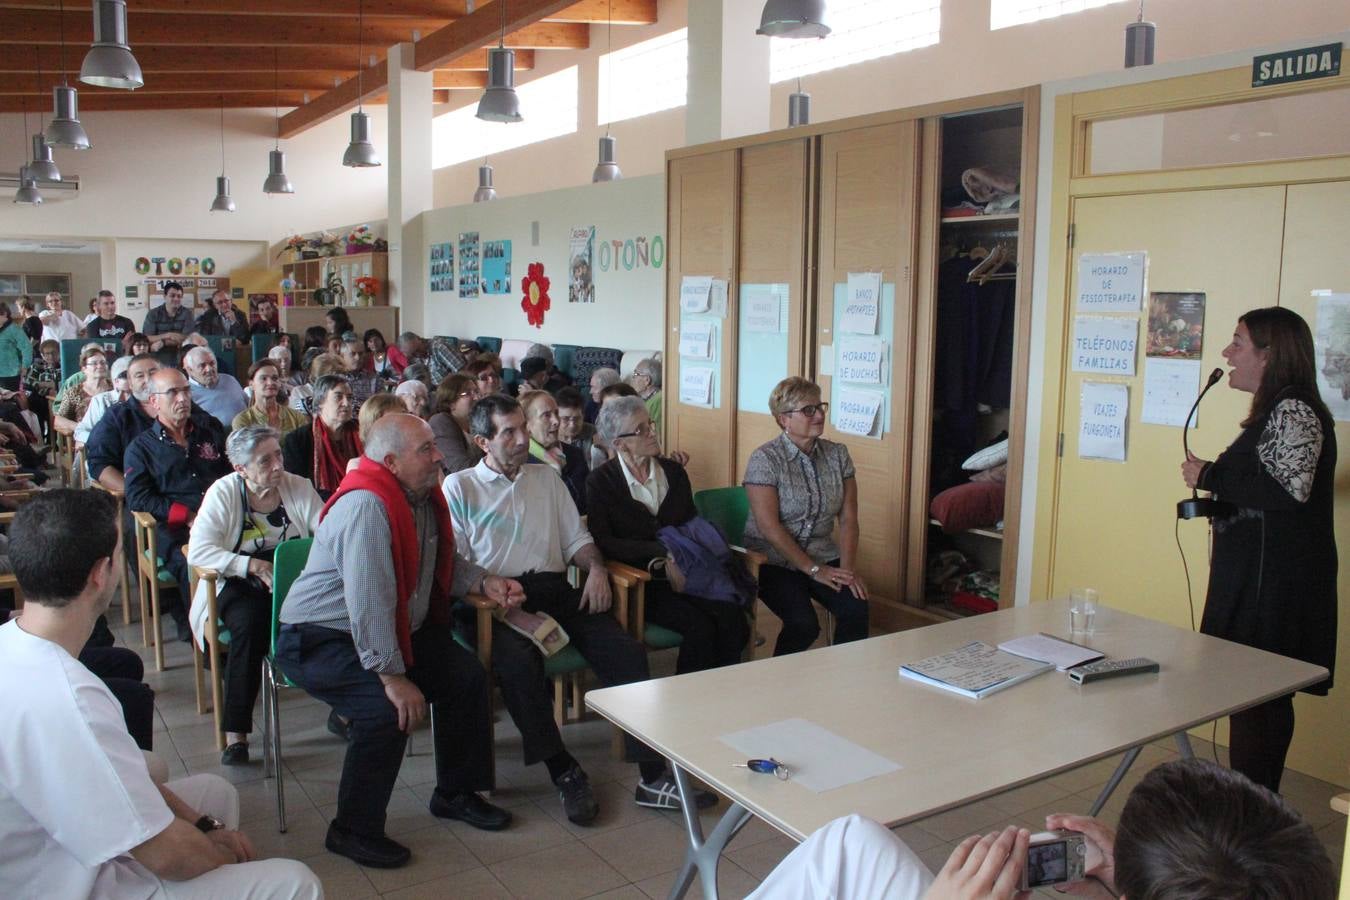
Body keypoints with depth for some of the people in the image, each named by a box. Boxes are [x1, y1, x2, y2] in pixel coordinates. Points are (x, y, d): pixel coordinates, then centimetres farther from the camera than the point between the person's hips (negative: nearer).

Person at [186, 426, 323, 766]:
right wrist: (251, 565, -24)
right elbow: (198, 551, -13)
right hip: (240, 585, -2)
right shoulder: (223, 493, -3)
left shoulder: (298, 487, 3)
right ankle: (235, 733, -27)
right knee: (251, 624, -34)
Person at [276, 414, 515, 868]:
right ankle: (352, 830, -7)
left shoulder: (424, 497, 3)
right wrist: (393, 676, -31)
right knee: (388, 708, -29)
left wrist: (485, 583, -5)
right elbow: (368, 602, -33)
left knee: (467, 675, -2)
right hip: (320, 639, -9)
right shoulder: (365, 507, -28)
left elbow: (444, 562, 15)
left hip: (398, 629, 9)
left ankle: (456, 793, 17)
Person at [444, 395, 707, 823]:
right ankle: (563, 771, -21)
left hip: (555, 589, 4)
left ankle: (652, 776, -18)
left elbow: (575, 538, 20)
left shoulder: (546, 478, 23)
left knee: (626, 650, -20)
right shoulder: (459, 487, 9)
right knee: (519, 660, -36)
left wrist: (596, 567, -2)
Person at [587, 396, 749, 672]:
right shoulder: (600, 482, -1)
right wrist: (664, 551, -17)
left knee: (733, 620, -22)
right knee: (700, 627, -28)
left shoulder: (673, 471, 13)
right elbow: (602, 543, -10)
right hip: (638, 582, -4)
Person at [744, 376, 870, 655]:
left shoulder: (837, 454, 6)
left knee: (856, 608, -21)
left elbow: (848, 519, 3)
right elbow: (769, 527, -16)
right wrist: (814, 570, -16)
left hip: (824, 557, 5)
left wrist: (847, 568, -11)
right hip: (774, 561, -4)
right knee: (803, 623, -26)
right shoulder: (765, 459, -11)